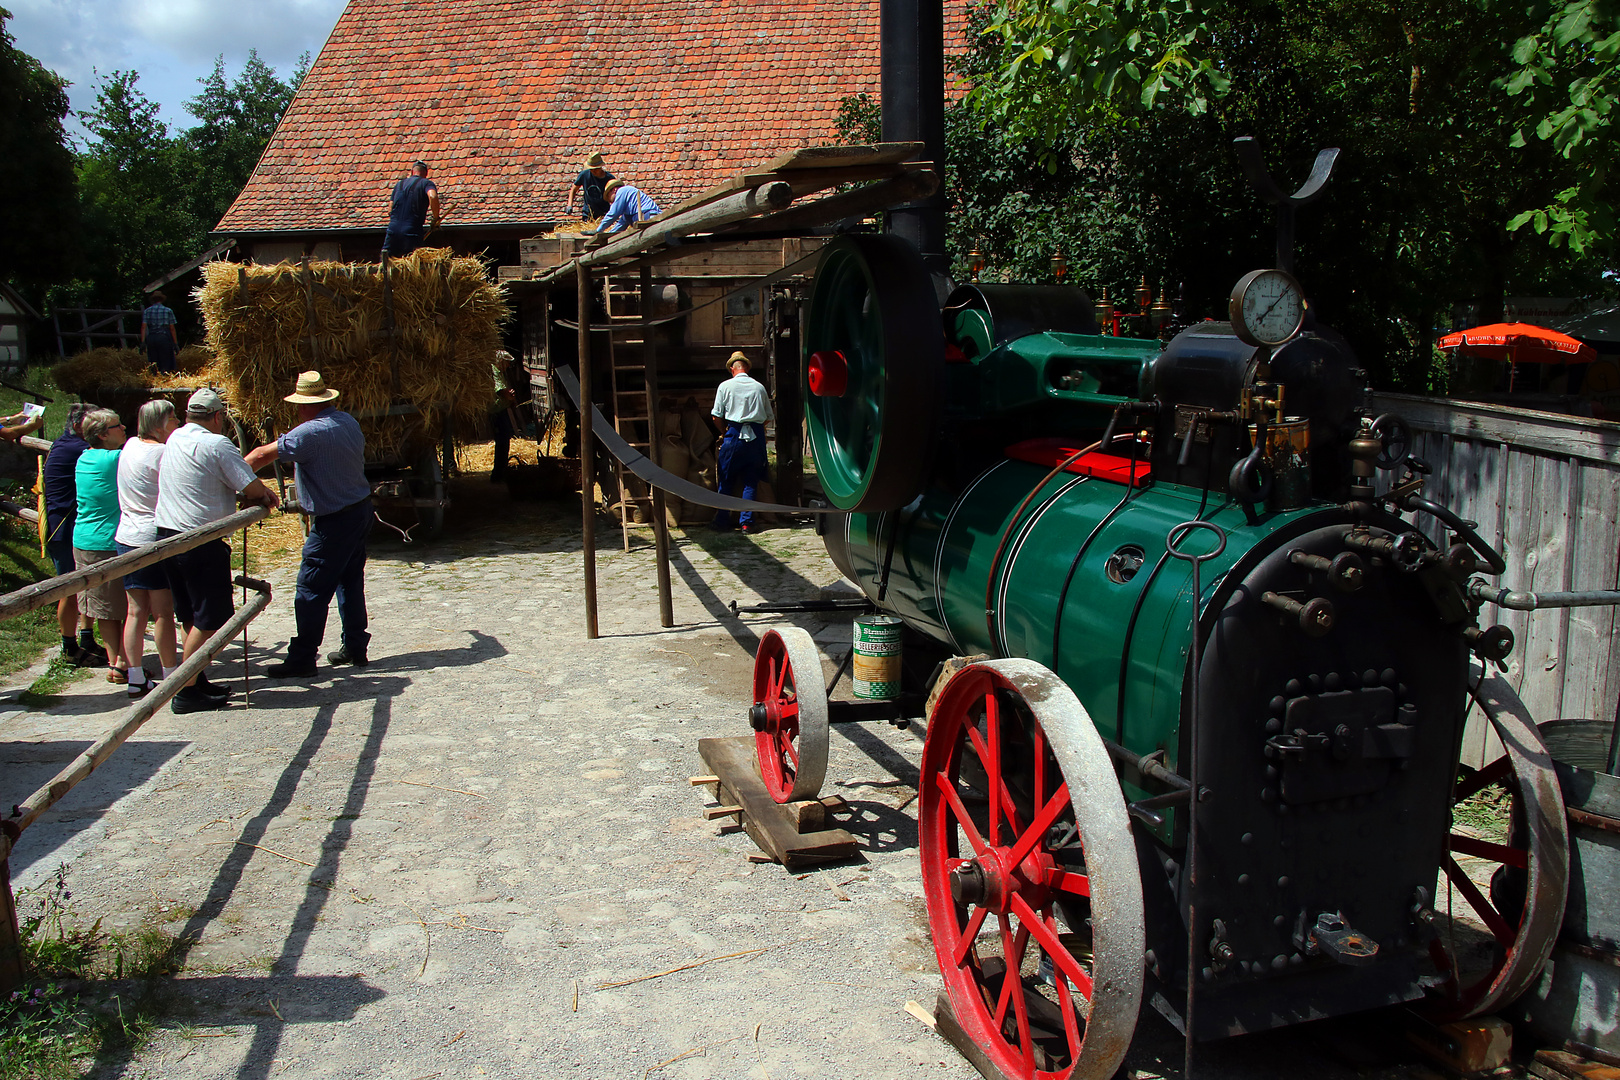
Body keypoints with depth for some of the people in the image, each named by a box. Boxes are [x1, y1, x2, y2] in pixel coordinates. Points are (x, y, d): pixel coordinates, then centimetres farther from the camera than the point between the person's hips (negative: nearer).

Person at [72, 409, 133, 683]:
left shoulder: (83, 459, 8)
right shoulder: (118, 460, -16)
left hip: (83, 544, 8)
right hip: (113, 543, -8)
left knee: (105, 610, 14)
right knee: (131, 609, 3)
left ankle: (113, 662, 20)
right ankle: (122, 665, 3)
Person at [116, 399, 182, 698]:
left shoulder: (131, 445, 9)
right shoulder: (161, 453, -14)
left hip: (126, 537, 8)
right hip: (155, 538, -7)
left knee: (136, 611, 9)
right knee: (163, 612, 0)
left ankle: (135, 679, 12)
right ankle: (171, 677, 7)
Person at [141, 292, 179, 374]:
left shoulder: (146, 311, 8)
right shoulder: (168, 311, 3)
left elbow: (144, 327, -3)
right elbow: (172, 328, 0)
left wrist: (142, 342, -7)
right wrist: (176, 344, 3)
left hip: (151, 338, 3)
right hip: (164, 338, -3)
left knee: (153, 363, 9)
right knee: (165, 365, -3)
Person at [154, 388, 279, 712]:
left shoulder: (174, 440, 13)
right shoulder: (216, 444, -12)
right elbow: (252, 487, -14)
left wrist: (248, 495, 14)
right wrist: (262, 496, 10)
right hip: (200, 543, -9)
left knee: (192, 617, 17)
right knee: (209, 619, -2)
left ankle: (197, 682, 25)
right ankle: (186, 692, -1)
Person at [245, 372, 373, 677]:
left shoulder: (309, 433, -20)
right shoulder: (349, 422, 4)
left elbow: (261, 455, -17)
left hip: (333, 523, -9)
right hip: (361, 511, 9)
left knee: (311, 591, -1)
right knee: (350, 583, 17)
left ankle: (302, 659, 4)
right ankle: (355, 648, 24)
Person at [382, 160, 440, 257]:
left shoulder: (399, 184, 18)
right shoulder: (426, 183, 4)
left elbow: (390, 211, 19)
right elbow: (432, 197, -20)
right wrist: (436, 218, -9)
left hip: (393, 228, 3)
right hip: (412, 230, -3)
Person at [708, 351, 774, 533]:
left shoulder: (725, 386, 2)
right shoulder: (759, 387, 7)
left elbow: (716, 417, 0)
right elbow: (768, 417, 10)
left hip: (734, 434, -1)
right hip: (756, 435, 2)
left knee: (726, 481, 7)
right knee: (751, 482, 7)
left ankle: (723, 521, 10)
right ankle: (747, 521, 3)